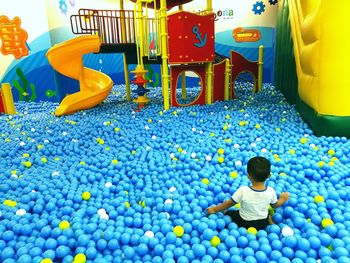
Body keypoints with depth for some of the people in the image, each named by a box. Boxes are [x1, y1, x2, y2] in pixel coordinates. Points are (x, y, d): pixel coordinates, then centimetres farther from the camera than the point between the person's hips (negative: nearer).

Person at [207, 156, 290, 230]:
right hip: (263, 223, 2)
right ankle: (269, 220, 12)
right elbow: (275, 205, -3)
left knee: (228, 213, 21)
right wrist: (283, 199, 18)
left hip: (244, 223, -2)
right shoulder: (271, 191, -23)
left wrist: (214, 209, -3)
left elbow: (229, 203, -19)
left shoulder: (243, 191, -32)